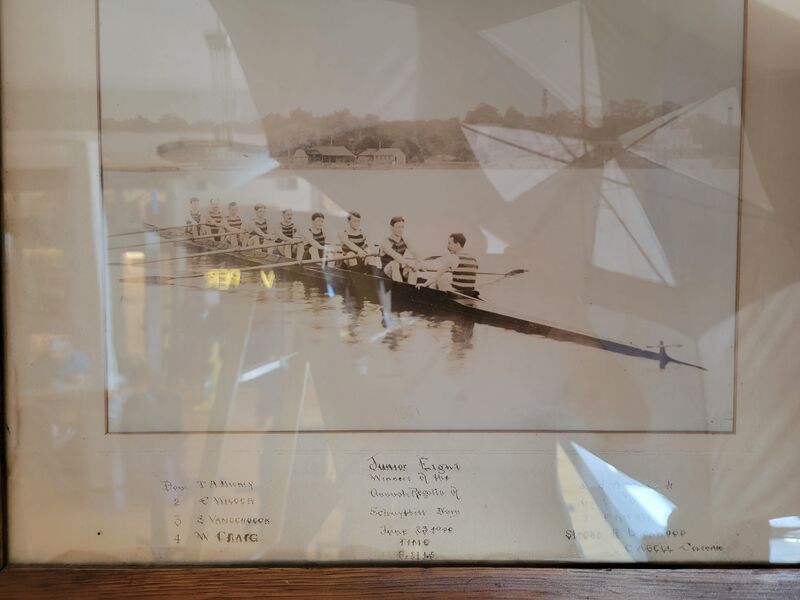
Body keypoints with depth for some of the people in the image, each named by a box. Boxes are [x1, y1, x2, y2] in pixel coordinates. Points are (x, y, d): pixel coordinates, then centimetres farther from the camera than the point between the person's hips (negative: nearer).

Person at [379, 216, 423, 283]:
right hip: (387, 272, -5)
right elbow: (394, 256, -35)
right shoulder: (386, 243, -17)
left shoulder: (404, 240, 3)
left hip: (400, 272, 5)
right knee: (395, 263, -36)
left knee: (413, 266, -25)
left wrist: (420, 262, -30)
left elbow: (414, 253, -10)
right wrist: (408, 262, -47)